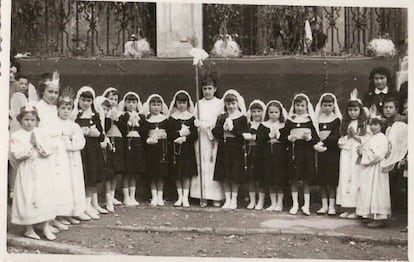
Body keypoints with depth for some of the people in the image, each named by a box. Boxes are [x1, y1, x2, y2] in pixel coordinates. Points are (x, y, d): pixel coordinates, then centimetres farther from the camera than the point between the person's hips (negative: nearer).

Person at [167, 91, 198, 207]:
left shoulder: (191, 118, 3)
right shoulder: (172, 118, 5)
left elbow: (195, 135, -4)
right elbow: (169, 134, -4)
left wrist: (184, 138, -17)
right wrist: (180, 133, -16)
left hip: (188, 149, -1)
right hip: (175, 148, 1)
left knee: (187, 173, -1)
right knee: (177, 174, 4)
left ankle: (185, 198, 4)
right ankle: (180, 197, 13)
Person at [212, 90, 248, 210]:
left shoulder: (242, 118, -2)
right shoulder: (221, 117, 9)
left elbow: (244, 135, -9)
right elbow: (215, 132, -1)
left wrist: (232, 129, -14)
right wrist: (224, 129, -16)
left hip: (236, 149, -3)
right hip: (223, 149, 3)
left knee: (235, 176, 0)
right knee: (224, 176, 5)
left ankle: (234, 200, 11)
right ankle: (227, 200, 14)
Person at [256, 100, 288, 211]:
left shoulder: (284, 126, 3)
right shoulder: (263, 125, 5)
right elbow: (259, 140, -5)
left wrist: (278, 137, -13)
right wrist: (269, 136, -14)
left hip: (280, 156, -1)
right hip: (267, 155, 1)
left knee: (280, 179, 0)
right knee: (269, 179, 5)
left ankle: (280, 203, 11)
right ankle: (273, 203, 16)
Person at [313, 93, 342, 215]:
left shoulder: (337, 119, -1)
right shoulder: (318, 119, 9)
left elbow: (335, 136, -10)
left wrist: (323, 144, -17)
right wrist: (316, 145, -9)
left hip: (332, 151, -3)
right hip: (320, 151, 3)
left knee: (332, 179, -2)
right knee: (321, 180, 5)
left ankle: (332, 206, 3)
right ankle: (324, 205, 12)